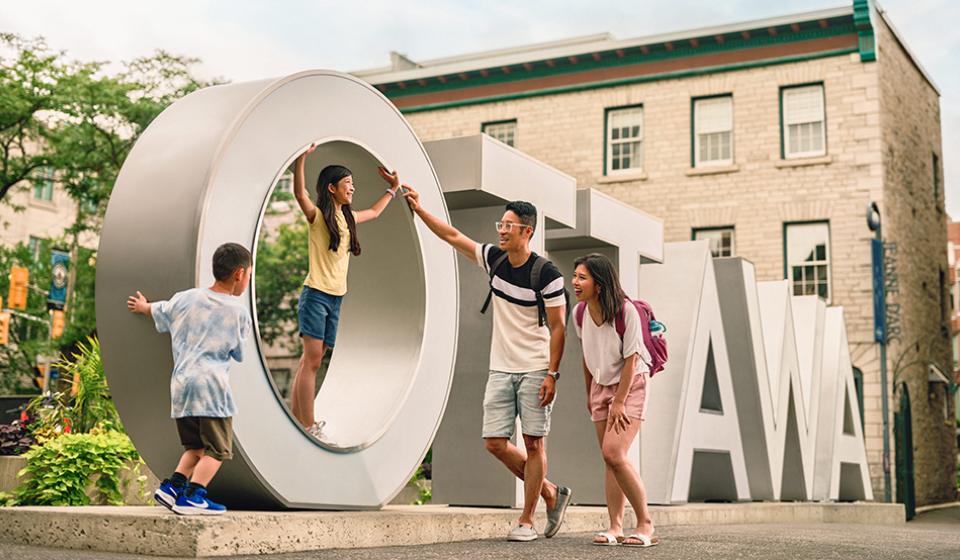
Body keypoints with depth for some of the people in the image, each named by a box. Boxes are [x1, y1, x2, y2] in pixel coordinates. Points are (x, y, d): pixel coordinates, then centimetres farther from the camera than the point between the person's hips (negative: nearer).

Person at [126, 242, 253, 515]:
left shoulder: (186, 298, 11)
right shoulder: (239, 311, -1)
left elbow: (158, 311, 31)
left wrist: (143, 306, 54)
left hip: (180, 385, 6)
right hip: (211, 385, -6)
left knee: (195, 447, 20)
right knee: (217, 449, -1)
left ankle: (171, 486, 9)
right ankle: (192, 496, -12)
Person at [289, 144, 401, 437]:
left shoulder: (348, 217, 16)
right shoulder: (317, 215, -6)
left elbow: (374, 212, 36)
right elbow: (299, 193, -26)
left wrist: (393, 189, 37)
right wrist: (301, 158, -38)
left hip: (336, 299, 7)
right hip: (316, 295, -7)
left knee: (311, 361, 9)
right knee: (312, 360, -8)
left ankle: (296, 419, 13)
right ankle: (309, 428, -8)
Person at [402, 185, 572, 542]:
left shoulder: (546, 274, -12)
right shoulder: (493, 259, 5)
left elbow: (557, 327, -10)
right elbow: (453, 236, 14)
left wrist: (552, 373, -15)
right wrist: (419, 209, 8)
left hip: (535, 371, -6)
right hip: (500, 369, 6)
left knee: (534, 444, 0)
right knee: (495, 442, 1)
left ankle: (526, 521, 11)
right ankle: (551, 493, 20)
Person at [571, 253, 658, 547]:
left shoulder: (626, 311, -22)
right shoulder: (580, 313, -3)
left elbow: (631, 359, -18)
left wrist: (619, 403, -16)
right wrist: (589, 396, 14)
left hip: (630, 384, -6)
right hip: (601, 386, 6)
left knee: (613, 452, -18)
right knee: (609, 459, 4)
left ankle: (646, 525, -7)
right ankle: (615, 527, 8)